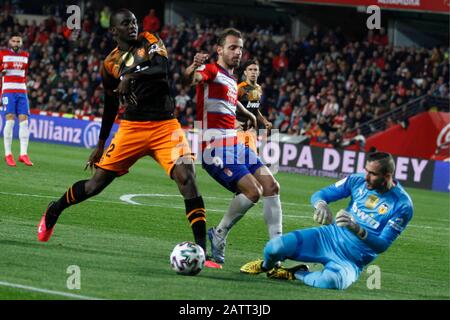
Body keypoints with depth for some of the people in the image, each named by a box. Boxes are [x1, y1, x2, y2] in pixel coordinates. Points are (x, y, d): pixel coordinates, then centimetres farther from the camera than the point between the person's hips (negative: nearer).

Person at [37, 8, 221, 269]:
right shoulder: (110, 64, 9)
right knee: (96, 183, 5)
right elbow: (110, 106, 20)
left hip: (166, 126, -2)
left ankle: (201, 250, -21)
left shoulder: (150, 42, 3)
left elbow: (162, 69, -18)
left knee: (187, 178, -20)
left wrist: (131, 76, -28)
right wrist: (101, 145, 25)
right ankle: (53, 211, 33)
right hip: (132, 128, 2)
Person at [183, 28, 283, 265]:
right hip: (215, 148, -9)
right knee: (252, 191, -21)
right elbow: (190, 79, -31)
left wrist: (248, 114, 54)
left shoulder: (232, 79, 20)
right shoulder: (211, 71, -6)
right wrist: (193, 67, -52)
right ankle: (219, 235, -3)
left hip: (236, 145, 9)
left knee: (272, 187, -2)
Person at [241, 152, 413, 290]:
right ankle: (266, 265, 20)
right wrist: (320, 204, -24)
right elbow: (320, 194, 3)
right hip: (330, 236, 4)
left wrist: (357, 229, -35)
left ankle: (297, 274, -6)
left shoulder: (402, 205, -15)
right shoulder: (358, 180, -3)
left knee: (330, 280, -41)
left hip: (352, 260, -4)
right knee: (274, 247, -19)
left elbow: (382, 246, -17)